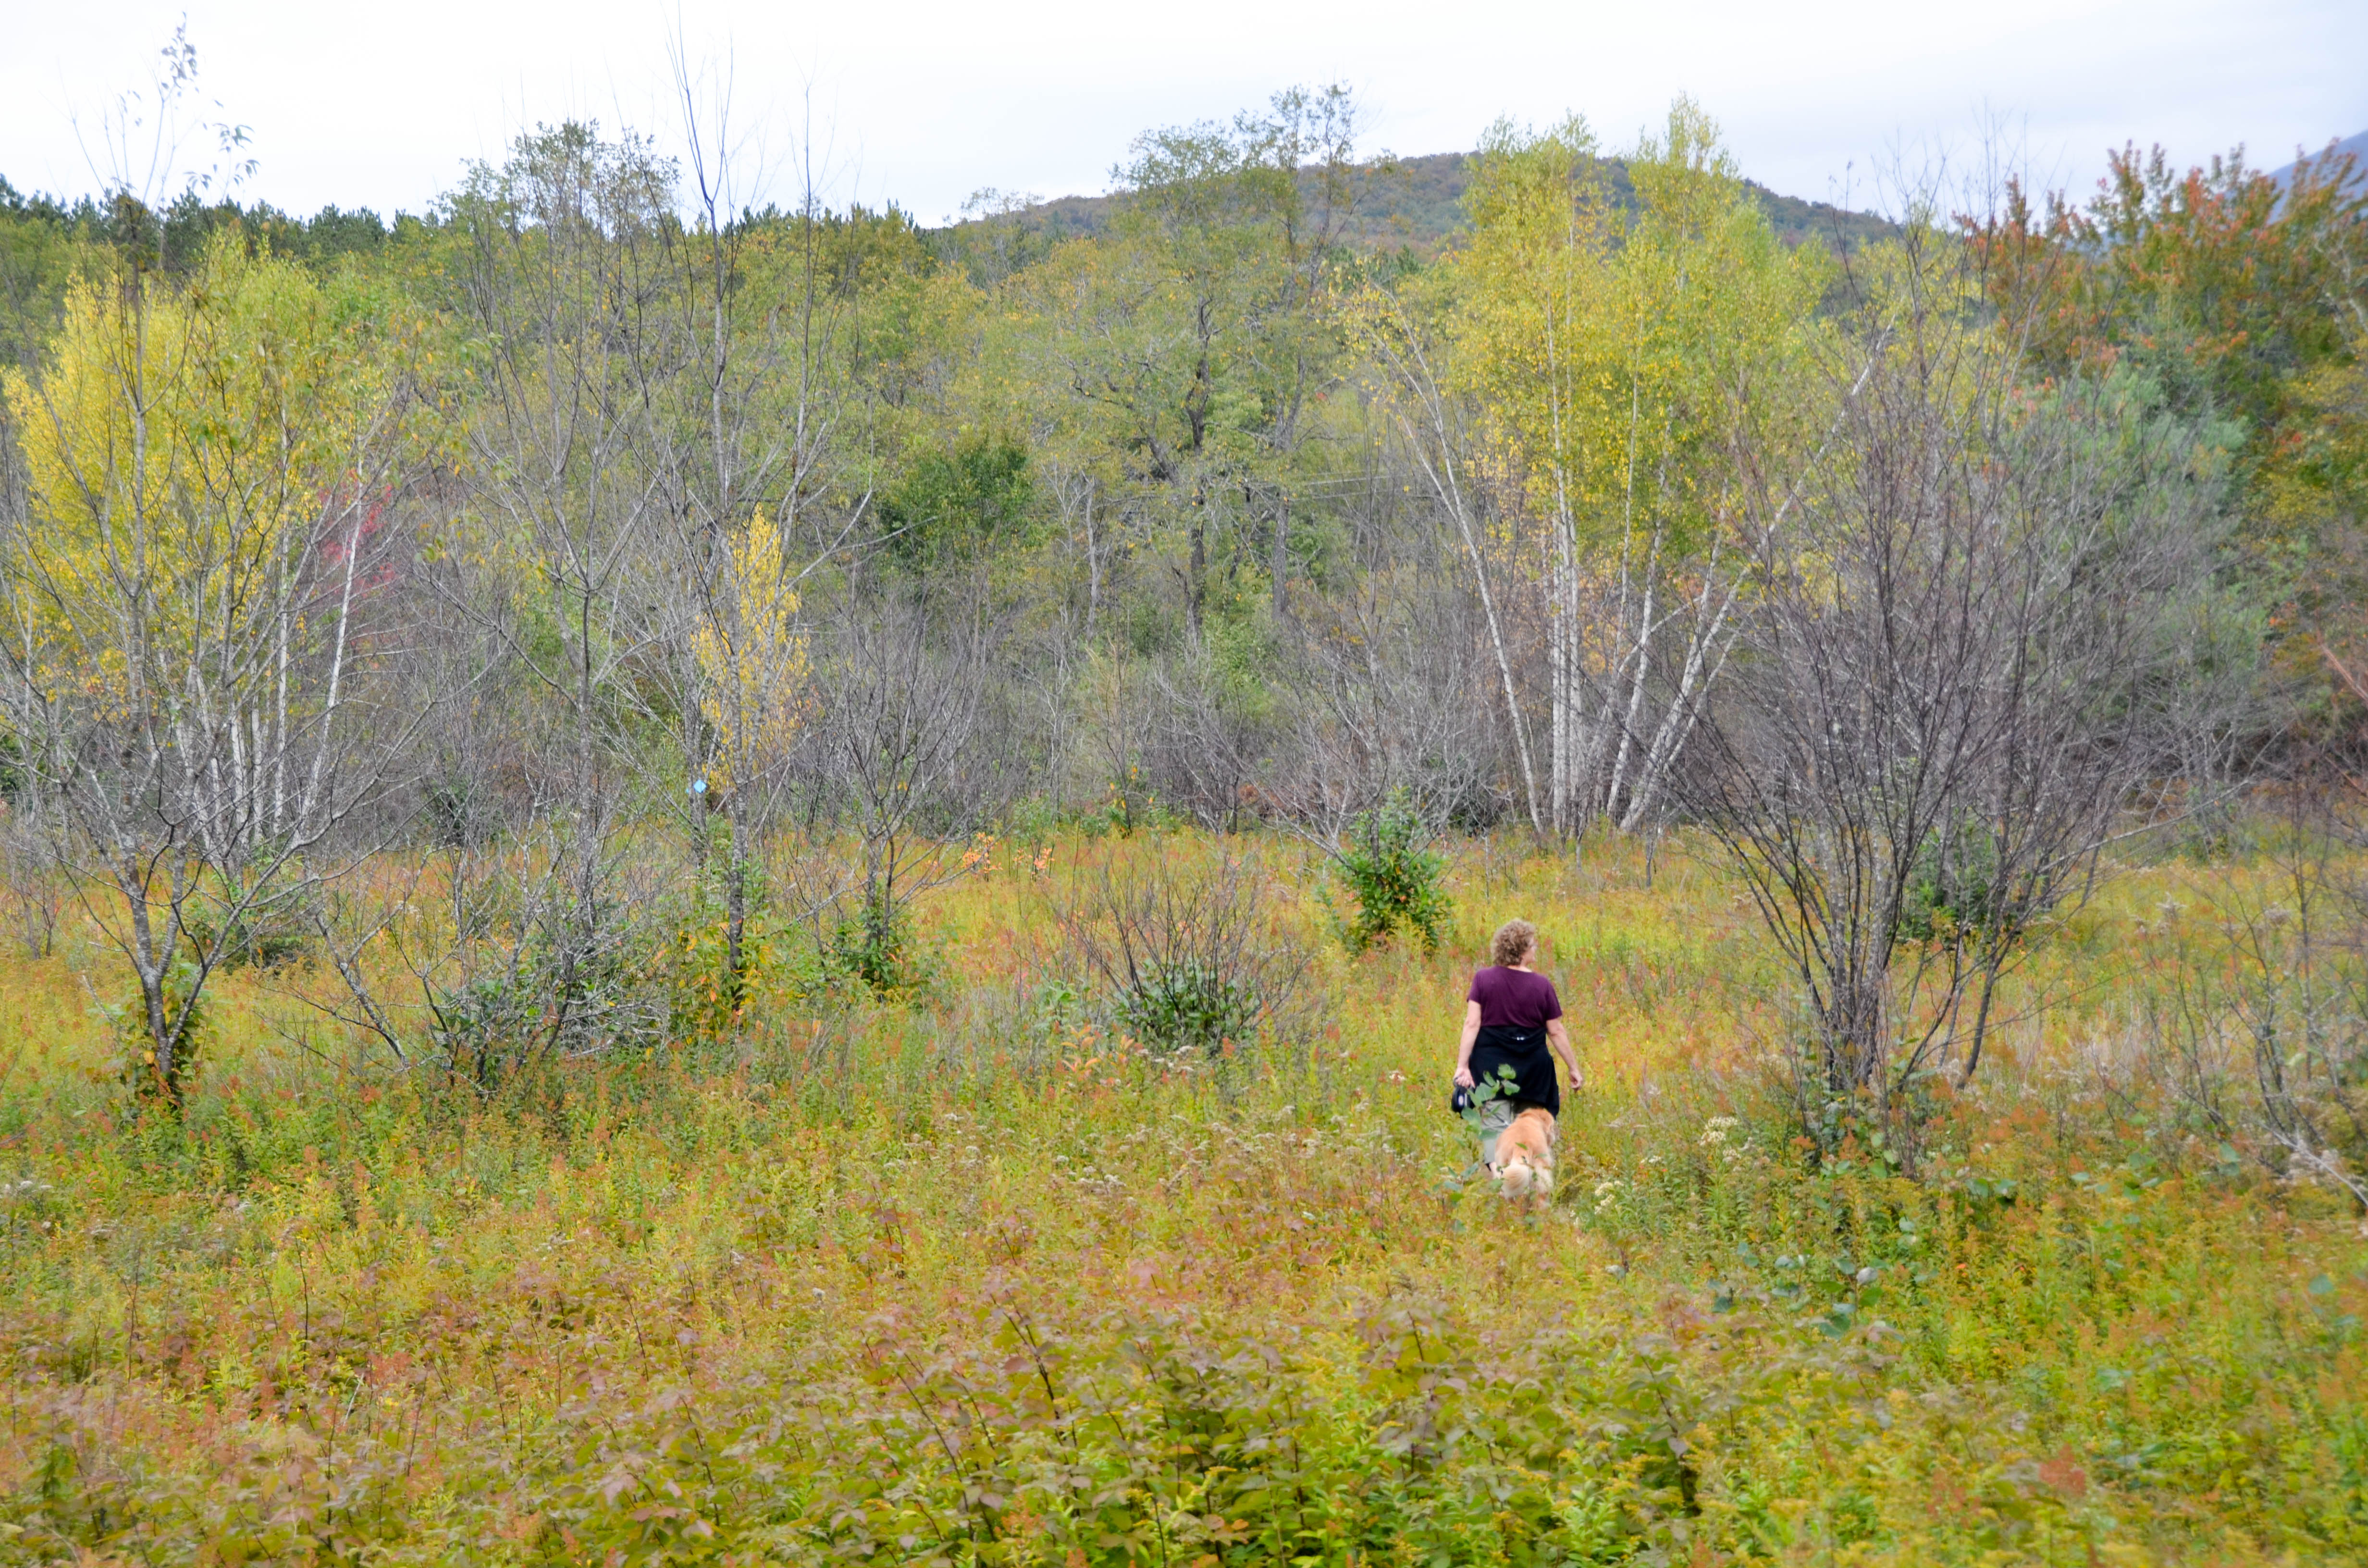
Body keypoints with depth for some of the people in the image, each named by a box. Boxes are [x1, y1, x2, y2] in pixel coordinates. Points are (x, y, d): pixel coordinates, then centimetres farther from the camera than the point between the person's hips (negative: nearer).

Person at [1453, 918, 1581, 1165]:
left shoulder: (1483, 979, -2)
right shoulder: (1542, 985, -3)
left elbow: (1472, 1024, -8)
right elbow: (1556, 1032, 2)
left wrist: (1462, 1065, -7)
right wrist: (1574, 1068, 12)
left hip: (1492, 1065, -1)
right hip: (1533, 1068, 1)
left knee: (1495, 1126, -5)